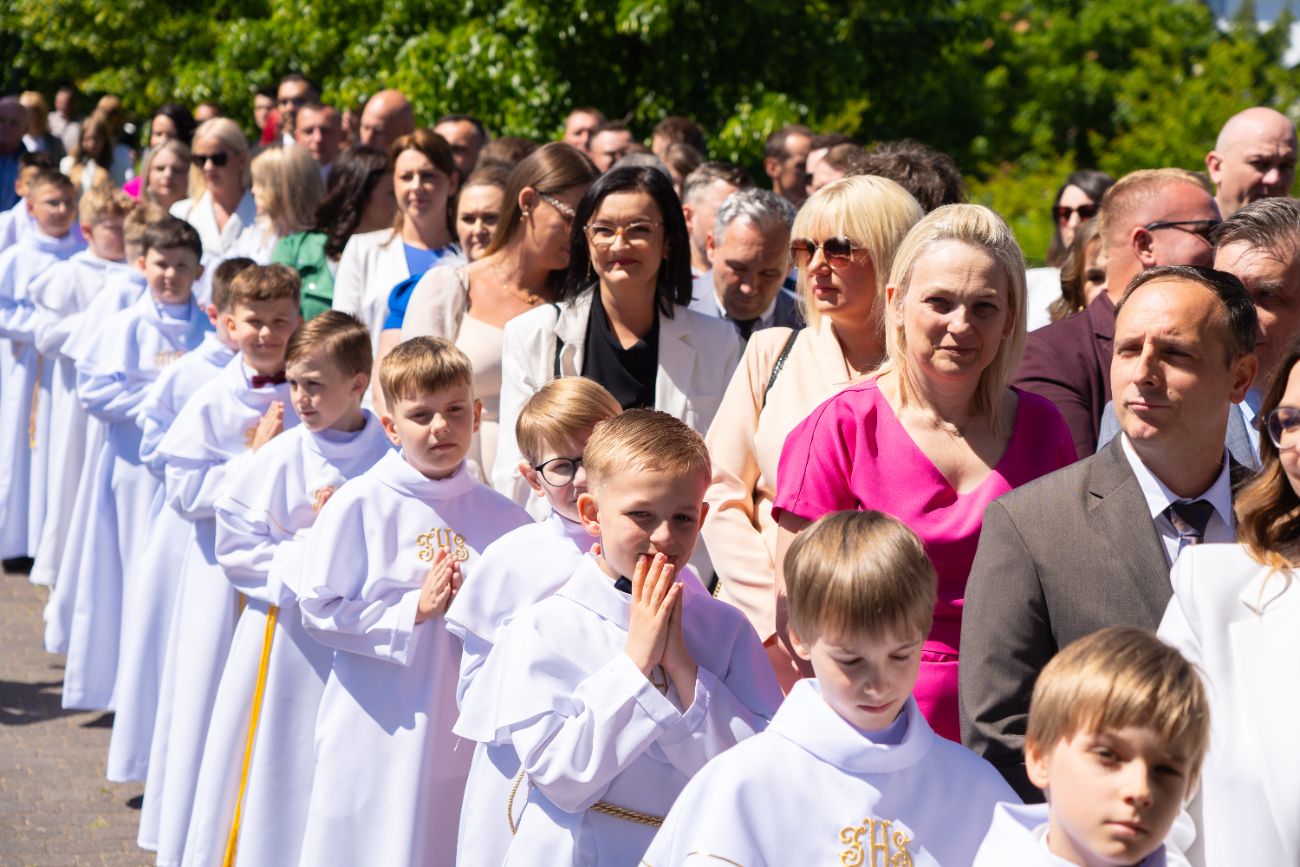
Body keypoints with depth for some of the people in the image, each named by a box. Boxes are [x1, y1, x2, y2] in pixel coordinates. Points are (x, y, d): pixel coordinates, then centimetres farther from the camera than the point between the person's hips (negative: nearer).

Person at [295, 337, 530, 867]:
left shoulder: (500, 516, 3)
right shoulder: (360, 506, -6)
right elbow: (319, 609, -8)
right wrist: (414, 611, -13)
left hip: (467, 731, 3)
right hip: (379, 729, -3)